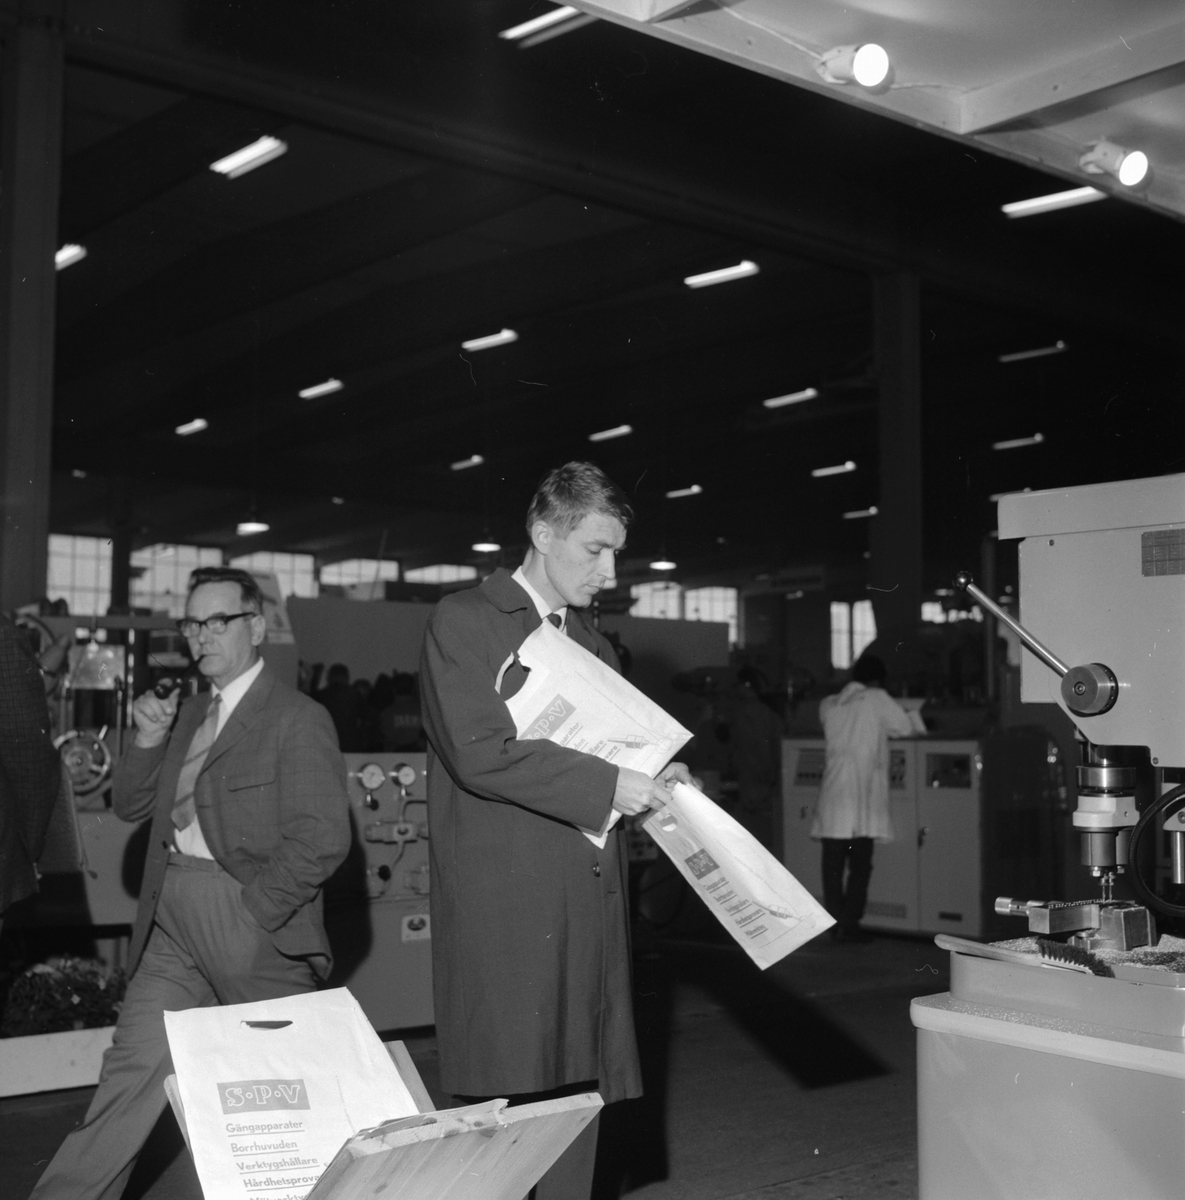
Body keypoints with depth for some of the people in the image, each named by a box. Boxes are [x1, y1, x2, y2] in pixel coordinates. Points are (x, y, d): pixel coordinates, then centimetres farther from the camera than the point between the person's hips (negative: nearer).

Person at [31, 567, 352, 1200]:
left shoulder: (298, 719, -8)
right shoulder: (189, 714, 16)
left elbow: (321, 839, -16)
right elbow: (129, 805, 17)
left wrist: (250, 912, -17)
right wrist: (148, 740, 1)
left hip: (251, 917, -6)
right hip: (174, 922, 6)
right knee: (132, 1067, 3)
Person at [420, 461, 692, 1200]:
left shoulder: (594, 646, 19)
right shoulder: (466, 622, -4)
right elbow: (478, 751, -16)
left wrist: (651, 783, 4)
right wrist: (605, 785, -15)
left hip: (589, 910, 7)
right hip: (507, 913, -6)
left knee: (579, 1102, 7)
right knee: (513, 1106, -6)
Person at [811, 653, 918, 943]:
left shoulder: (828, 705, 11)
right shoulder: (877, 700, -2)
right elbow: (907, 728, 3)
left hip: (832, 797, 5)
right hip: (861, 797, -4)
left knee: (832, 865, 7)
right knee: (859, 866, 2)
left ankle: (835, 924, 11)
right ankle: (849, 925, 0)